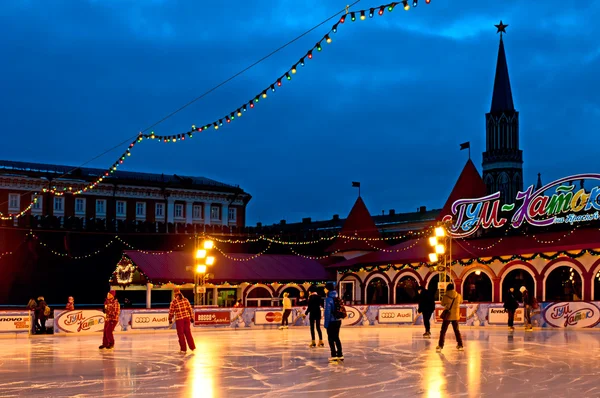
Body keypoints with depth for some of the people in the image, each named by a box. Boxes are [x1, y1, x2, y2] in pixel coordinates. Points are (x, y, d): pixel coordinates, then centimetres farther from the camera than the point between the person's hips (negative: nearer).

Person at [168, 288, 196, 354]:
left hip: (179, 319, -4)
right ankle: (192, 347, 21)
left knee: (181, 334, 8)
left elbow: (171, 311, -4)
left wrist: (170, 319, 10)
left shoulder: (174, 302, -11)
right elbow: (190, 309, 4)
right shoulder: (185, 300, 0)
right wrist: (191, 317, 14)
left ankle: (183, 349, 11)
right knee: (188, 332, 16)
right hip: (187, 318, 4)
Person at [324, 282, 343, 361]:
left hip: (331, 321, -7)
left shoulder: (328, 299, -15)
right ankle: (340, 355, 17)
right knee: (336, 338, 15)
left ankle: (334, 355, 1)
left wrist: (326, 324, -13)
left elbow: (327, 312, -17)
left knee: (331, 338, 2)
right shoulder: (336, 298, 7)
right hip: (338, 321, 7)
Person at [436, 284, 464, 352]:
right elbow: (461, 301, 15)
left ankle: (440, 346, -5)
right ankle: (460, 345, 21)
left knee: (443, 331, 2)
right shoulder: (458, 296, -5)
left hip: (447, 316, -3)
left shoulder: (445, 296, -13)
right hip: (455, 316, 3)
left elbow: (442, 304, 2)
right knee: (457, 331, 18)